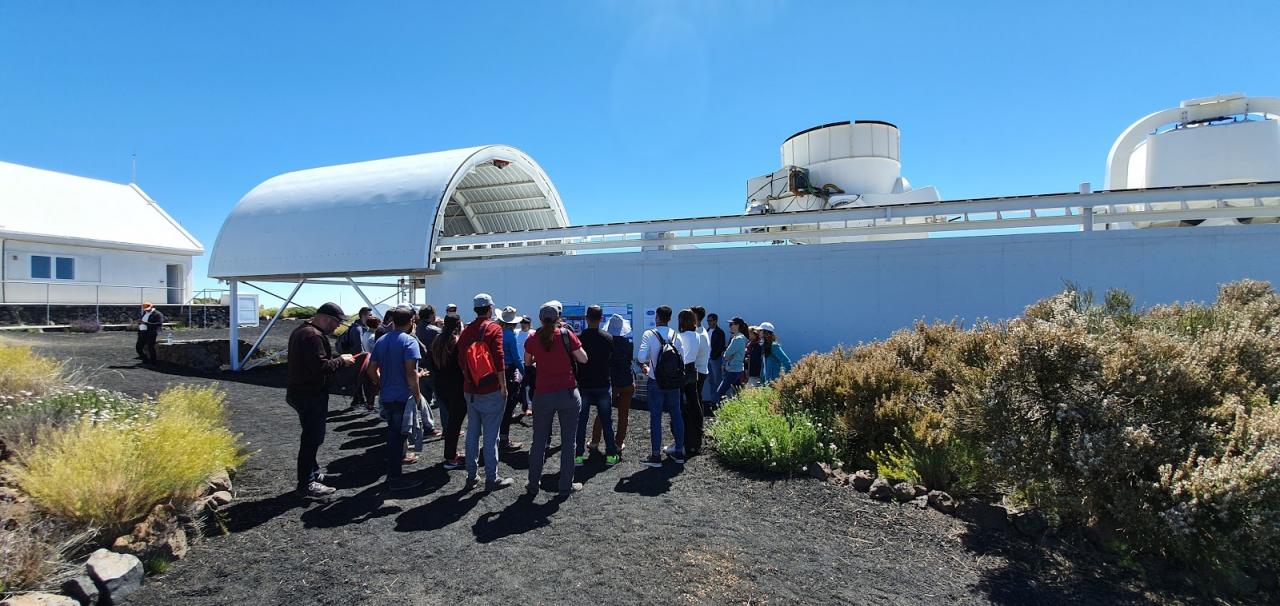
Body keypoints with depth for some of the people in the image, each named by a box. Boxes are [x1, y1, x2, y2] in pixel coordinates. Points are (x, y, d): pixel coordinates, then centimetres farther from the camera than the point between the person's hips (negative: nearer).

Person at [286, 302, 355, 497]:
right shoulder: (313, 336, -22)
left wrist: (337, 359, 7)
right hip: (310, 395, -11)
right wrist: (341, 360, -14)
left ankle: (313, 473, 32)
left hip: (300, 391, 11)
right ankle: (307, 483, 7)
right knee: (312, 437, -2)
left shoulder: (301, 330, 13)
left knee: (311, 435, 20)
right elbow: (321, 366, -29)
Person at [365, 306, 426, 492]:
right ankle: (395, 478, 11)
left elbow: (371, 370, 10)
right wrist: (418, 395, -13)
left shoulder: (381, 341, 8)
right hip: (403, 397, -7)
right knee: (398, 436, 2)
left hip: (386, 396, 7)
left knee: (393, 434, 19)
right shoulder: (409, 341, -15)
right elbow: (411, 372, -22)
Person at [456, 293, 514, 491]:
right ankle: (491, 478, 6)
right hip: (491, 390, -6)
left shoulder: (465, 331, 8)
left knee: (472, 431, 15)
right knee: (491, 434, 0)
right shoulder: (493, 329, -9)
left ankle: (471, 475, 22)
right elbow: (498, 360, -15)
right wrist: (503, 386, -10)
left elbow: (461, 359, 12)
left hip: (470, 390, 6)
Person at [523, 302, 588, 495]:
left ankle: (533, 485, 21)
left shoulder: (533, 339, -1)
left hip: (543, 395, 2)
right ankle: (566, 485, 15)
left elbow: (527, 361, 16)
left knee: (539, 441, 13)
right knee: (567, 441, 8)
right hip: (568, 393, -2)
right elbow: (584, 359, -2)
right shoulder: (566, 334, -7)